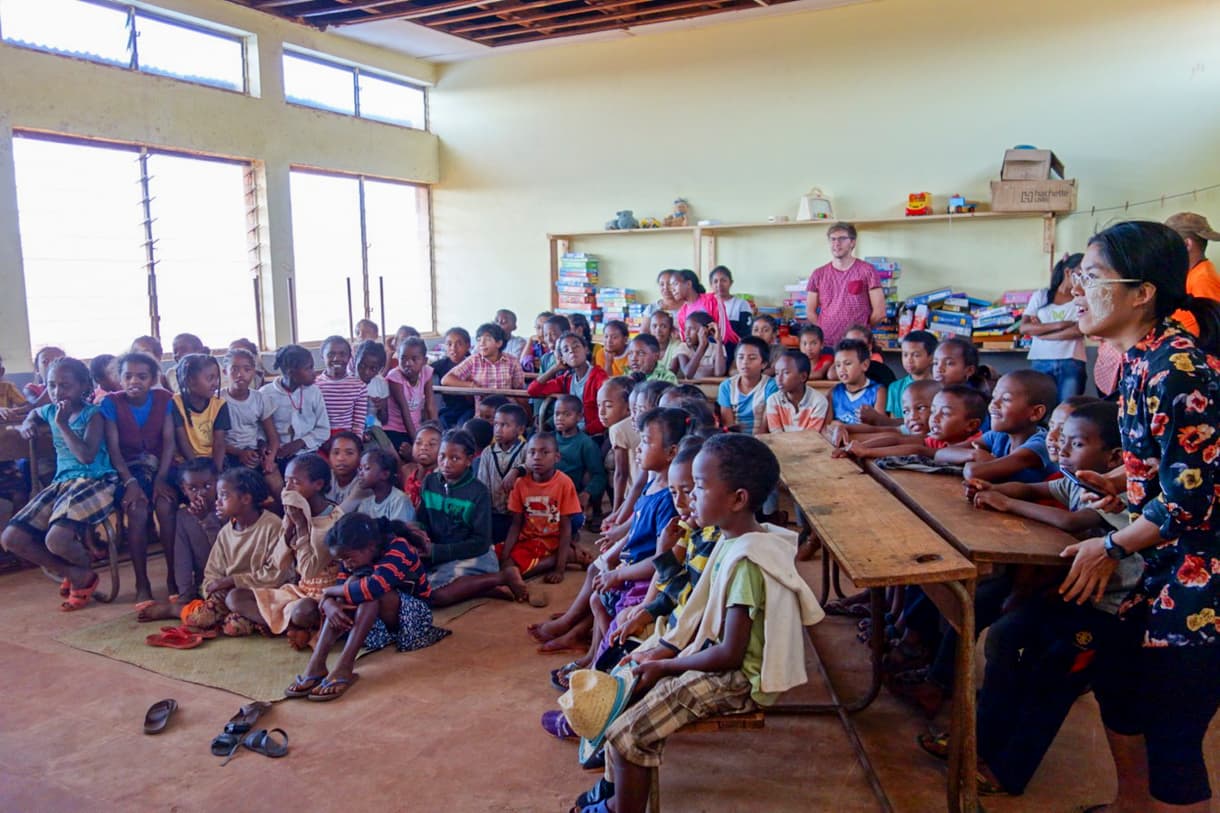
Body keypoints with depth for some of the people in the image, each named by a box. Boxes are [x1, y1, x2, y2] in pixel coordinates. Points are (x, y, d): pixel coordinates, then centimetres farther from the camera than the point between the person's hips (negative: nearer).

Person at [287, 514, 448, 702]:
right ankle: (316, 664, -32)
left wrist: (329, 591, -27)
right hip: (380, 618, 6)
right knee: (353, 587, -23)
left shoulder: (398, 550, -26)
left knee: (369, 591, -33)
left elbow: (372, 587, -41)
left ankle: (344, 667, -40)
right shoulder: (355, 557, -3)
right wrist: (329, 604, -36)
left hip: (413, 614, -6)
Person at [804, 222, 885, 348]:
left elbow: (879, 312, 0)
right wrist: (822, 332, 0)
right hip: (825, 344, 2)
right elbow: (811, 312, 11)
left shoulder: (867, 271, 1)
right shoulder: (818, 274, 9)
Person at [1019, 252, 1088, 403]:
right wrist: (1059, 325, -10)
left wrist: (1040, 330, -5)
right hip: (1041, 363, 1)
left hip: (1072, 364, -1)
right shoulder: (1041, 295, 9)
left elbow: (1079, 330, -9)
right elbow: (1024, 328, -1)